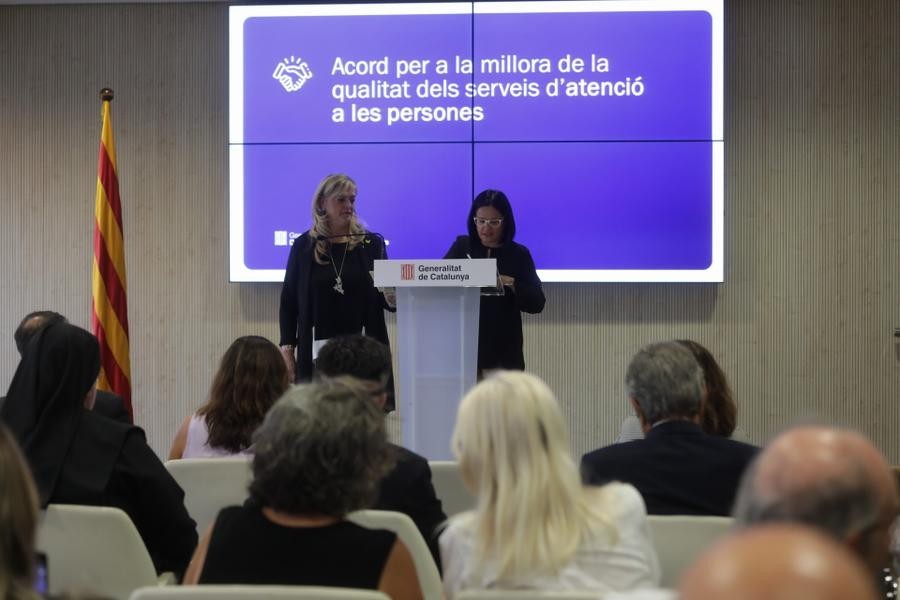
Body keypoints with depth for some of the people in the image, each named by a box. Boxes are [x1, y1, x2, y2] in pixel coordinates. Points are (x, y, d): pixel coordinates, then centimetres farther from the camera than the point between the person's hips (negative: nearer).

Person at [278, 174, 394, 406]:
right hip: (316, 352, 0)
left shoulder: (371, 244, 7)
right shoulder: (304, 246, 6)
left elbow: (385, 299, 9)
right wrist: (287, 348, 2)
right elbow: (288, 302, 9)